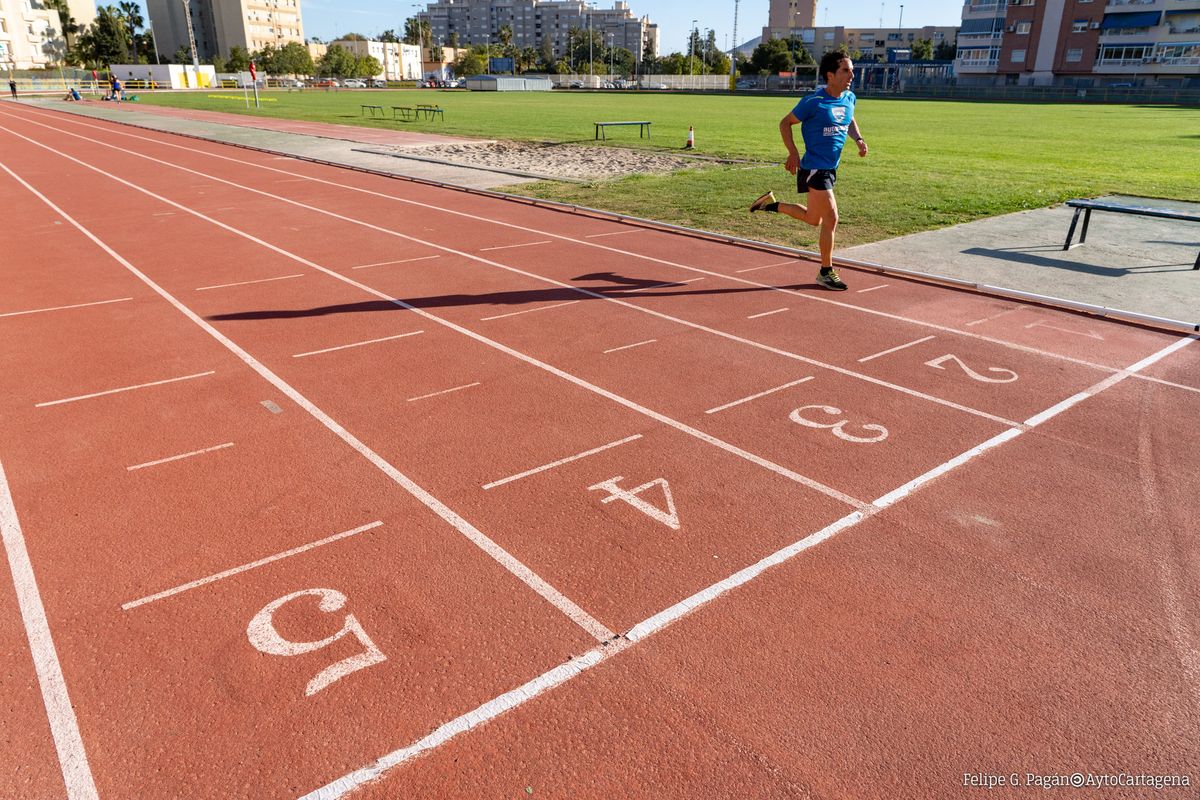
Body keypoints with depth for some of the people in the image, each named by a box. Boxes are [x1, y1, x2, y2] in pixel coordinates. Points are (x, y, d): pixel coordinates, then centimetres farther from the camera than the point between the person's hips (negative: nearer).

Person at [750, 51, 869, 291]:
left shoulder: (849, 98, 6)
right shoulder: (815, 101, -16)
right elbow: (785, 122, -6)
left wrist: (858, 139, 7)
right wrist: (793, 153, -14)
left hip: (831, 169, 9)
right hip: (814, 169, -9)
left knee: (813, 220, 18)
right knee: (831, 219, -9)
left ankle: (772, 204, 36)